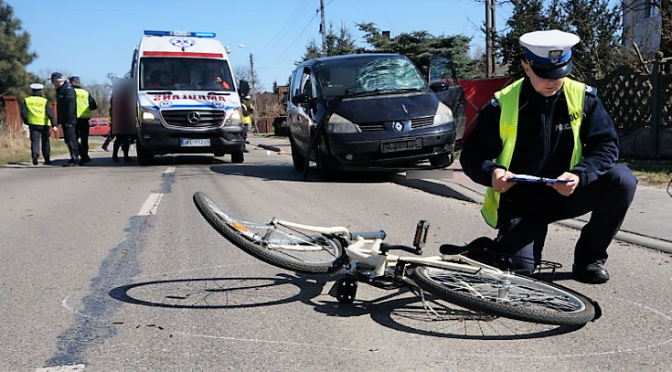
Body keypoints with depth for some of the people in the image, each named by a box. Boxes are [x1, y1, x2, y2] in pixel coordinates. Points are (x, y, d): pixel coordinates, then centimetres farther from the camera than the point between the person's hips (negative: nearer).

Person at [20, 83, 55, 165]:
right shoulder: (44, 101, -4)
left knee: (34, 141, 0)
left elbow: (23, 113, 1)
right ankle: (47, 159, 11)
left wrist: (27, 122, 13)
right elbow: (50, 113, -11)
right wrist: (54, 124, -13)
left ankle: (35, 155, -24)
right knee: (45, 142, 9)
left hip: (33, 124, 1)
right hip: (44, 124, -1)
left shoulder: (27, 100, 3)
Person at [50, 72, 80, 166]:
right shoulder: (59, 89, 18)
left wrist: (69, 121, -23)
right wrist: (59, 120, 20)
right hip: (64, 120, 10)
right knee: (68, 140, 12)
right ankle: (73, 158, 18)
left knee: (71, 139, -10)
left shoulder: (68, 89, -14)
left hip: (69, 120, -10)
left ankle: (75, 159, -9)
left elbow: (71, 105, -20)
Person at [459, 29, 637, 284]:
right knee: (517, 268, -23)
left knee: (622, 180, -23)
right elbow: (471, 156, -6)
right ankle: (505, 246, 18)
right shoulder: (502, 104, -10)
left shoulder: (583, 97, -5)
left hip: (566, 193, 3)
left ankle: (589, 257, -2)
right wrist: (491, 173, -29)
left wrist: (579, 175, -29)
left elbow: (606, 145, -9)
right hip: (519, 200, -2)